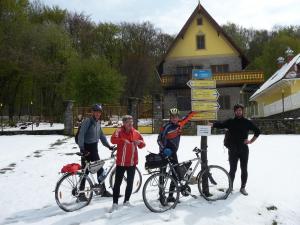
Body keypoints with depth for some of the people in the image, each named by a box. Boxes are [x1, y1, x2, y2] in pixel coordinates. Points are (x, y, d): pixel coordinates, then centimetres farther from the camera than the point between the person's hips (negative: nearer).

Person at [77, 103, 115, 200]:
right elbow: (81, 135, -20)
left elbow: (101, 135, 17)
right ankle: (81, 193, 10)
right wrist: (82, 149, -27)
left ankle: (103, 191, 21)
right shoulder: (87, 122, -14)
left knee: (100, 169, 10)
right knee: (85, 171, -2)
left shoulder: (98, 122, 9)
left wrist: (108, 146, 13)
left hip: (94, 149, 7)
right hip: (87, 149, -7)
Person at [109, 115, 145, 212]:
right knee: (117, 183, 2)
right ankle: (115, 203, 12)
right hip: (121, 162, -3)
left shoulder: (136, 133, 3)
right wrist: (123, 140, -40)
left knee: (130, 183, 13)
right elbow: (113, 139, -25)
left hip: (132, 162, 4)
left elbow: (142, 145, 10)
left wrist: (140, 142, -13)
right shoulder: (119, 131, -7)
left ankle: (126, 201, 30)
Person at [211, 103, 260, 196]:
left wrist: (251, 141, 1)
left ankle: (243, 187, 22)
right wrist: (211, 124, -27)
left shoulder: (247, 122, 4)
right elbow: (220, 124, -10)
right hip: (233, 150, -1)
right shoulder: (230, 122, 3)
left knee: (244, 169, 7)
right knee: (232, 169, 6)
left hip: (244, 149, 1)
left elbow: (257, 131, 10)